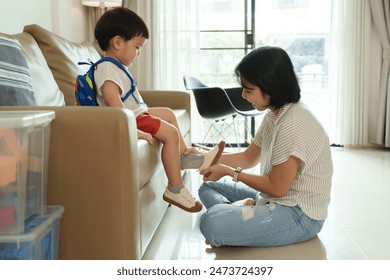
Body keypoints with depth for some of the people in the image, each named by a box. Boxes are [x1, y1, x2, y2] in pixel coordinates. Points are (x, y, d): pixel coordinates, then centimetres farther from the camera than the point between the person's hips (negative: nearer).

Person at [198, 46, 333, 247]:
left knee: (212, 223, -33)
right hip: (277, 201, 11)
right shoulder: (274, 115, 7)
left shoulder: (292, 123, -23)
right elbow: (249, 157, 17)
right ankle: (236, 211, -6)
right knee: (208, 186, 19)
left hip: (300, 215, -10)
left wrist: (229, 172, -9)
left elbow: (277, 187, -19)